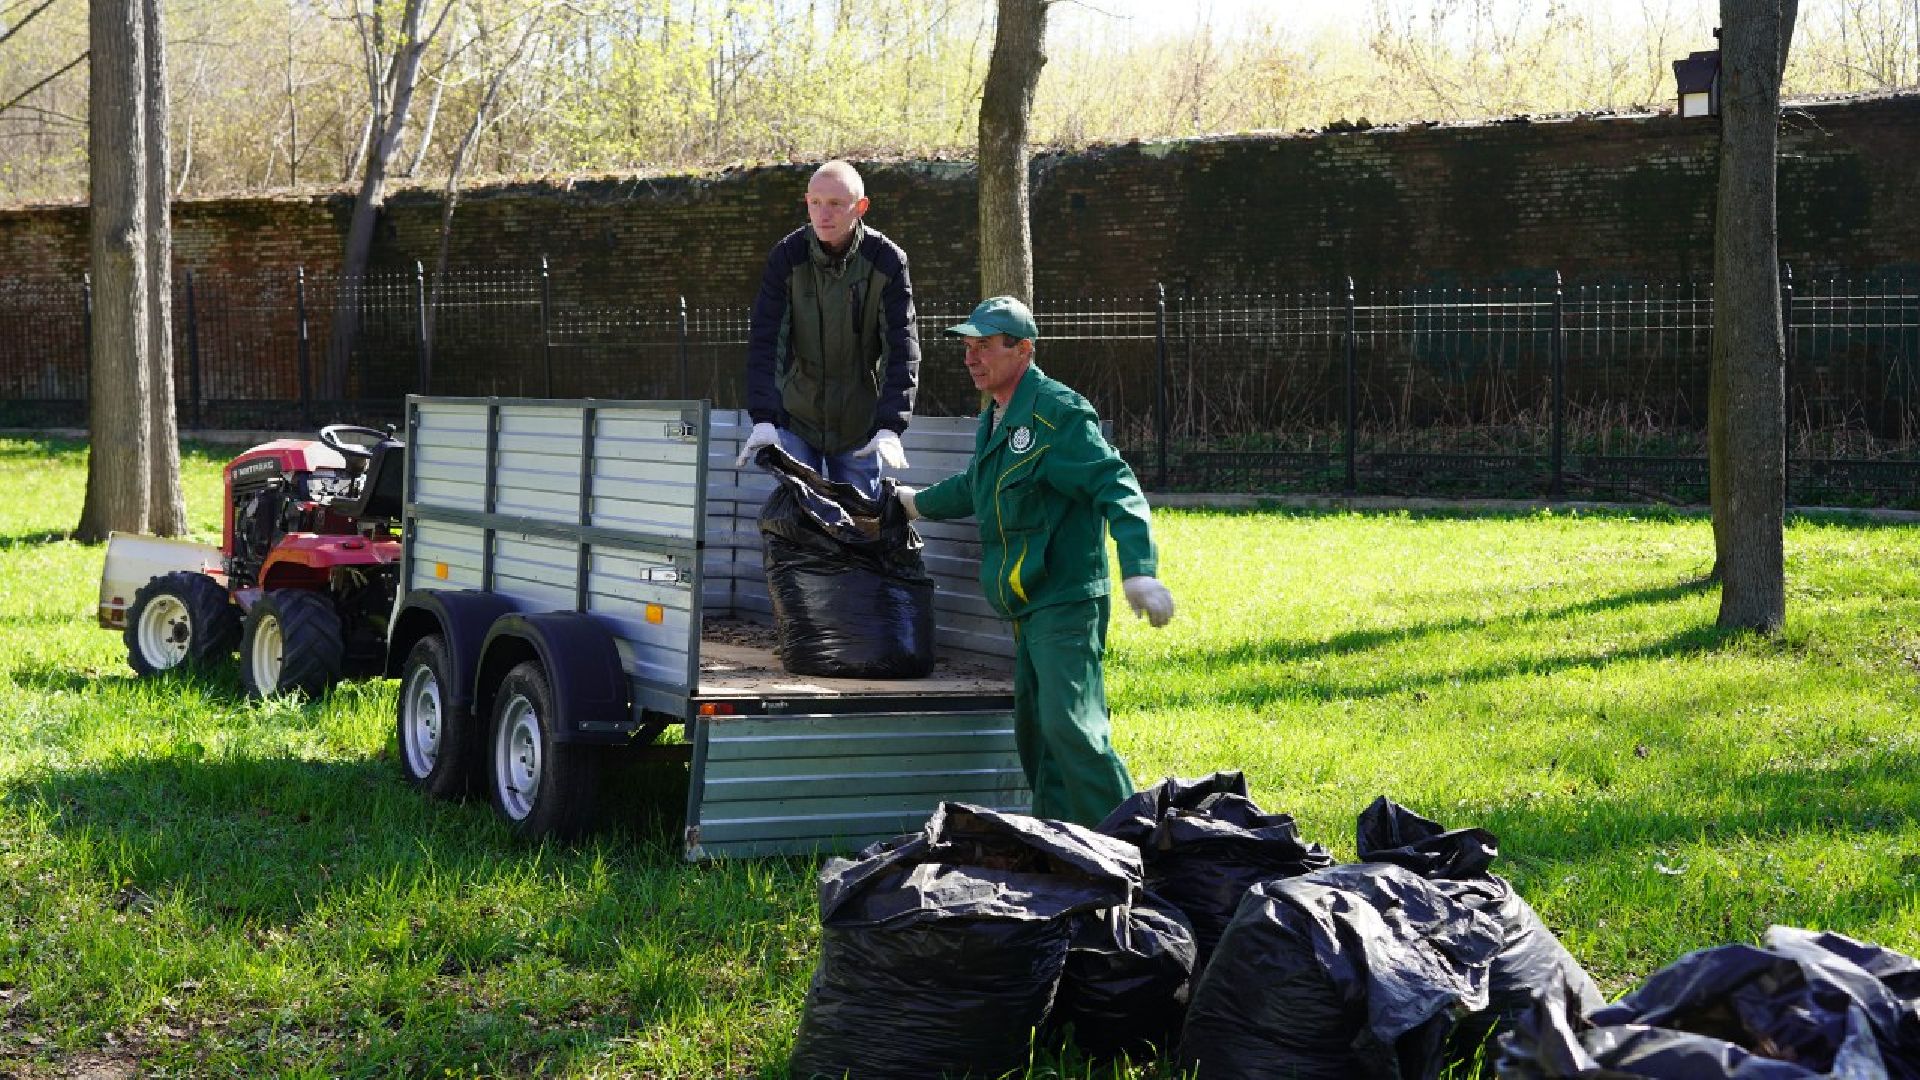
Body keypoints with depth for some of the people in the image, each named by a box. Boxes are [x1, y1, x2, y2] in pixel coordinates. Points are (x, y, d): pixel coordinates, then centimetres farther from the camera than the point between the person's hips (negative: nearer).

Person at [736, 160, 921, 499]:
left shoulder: (887, 261, -12)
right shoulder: (787, 256, -11)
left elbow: (902, 348, -14)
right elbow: (765, 341, -14)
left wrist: (890, 426, -24)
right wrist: (763, 418, -25)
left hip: (859, 423, 0)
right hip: (796, 420, 0)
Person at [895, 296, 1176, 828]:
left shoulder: (1057, 412, -13)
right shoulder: (994, 421, 18)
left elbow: (1117, 486, -22)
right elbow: (974, 485, 38)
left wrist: (1138, 571, -35)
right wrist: (918, 501, 53)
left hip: (1066, 600, -10)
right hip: (1029, 605, 10)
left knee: (1069, 726, -20)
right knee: (1035, 733, 11)